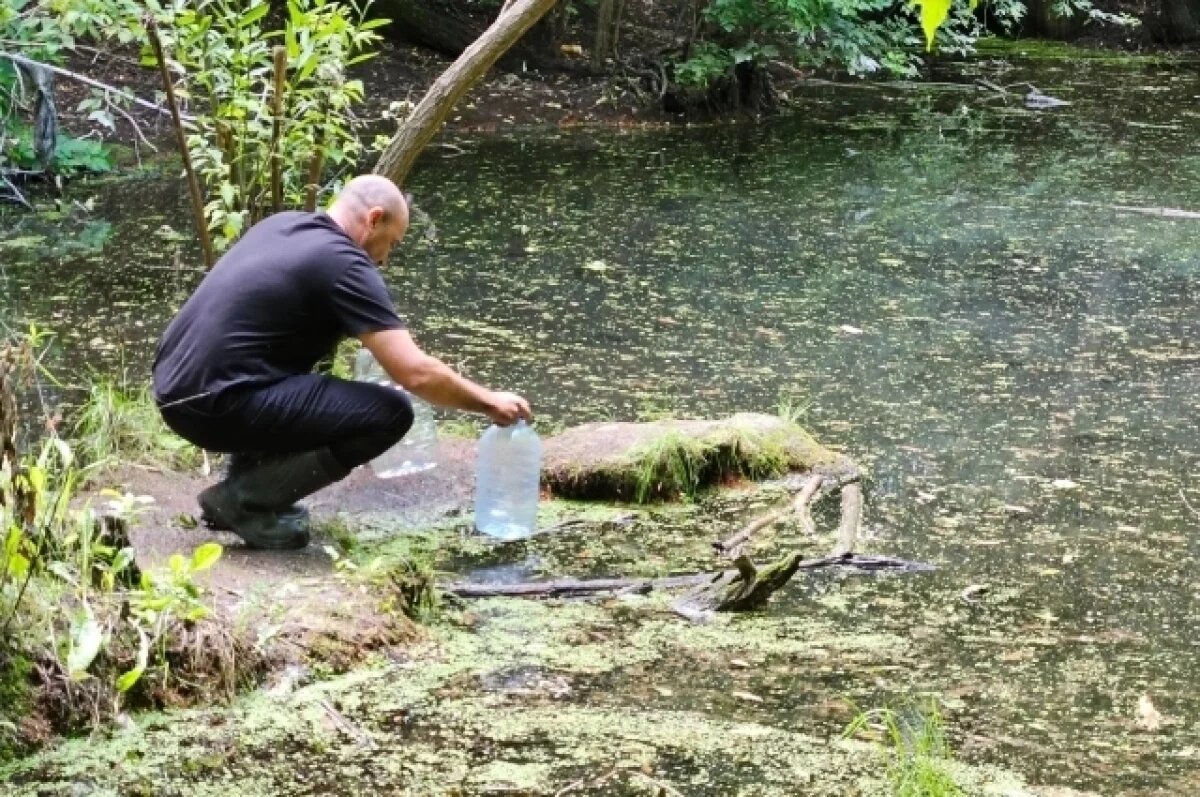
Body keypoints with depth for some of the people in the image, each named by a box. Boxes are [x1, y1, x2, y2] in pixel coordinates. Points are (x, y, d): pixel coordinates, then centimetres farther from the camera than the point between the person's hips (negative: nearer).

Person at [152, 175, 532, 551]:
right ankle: (244, 497, -4)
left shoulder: (282, 223, 16)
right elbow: (417, 373, -13)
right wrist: (489, 402, 2)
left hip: (175, 389, 9)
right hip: (215, 405, -9)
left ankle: (247, 471, 19)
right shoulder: (343, 263, -8)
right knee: (389, 414, -9)